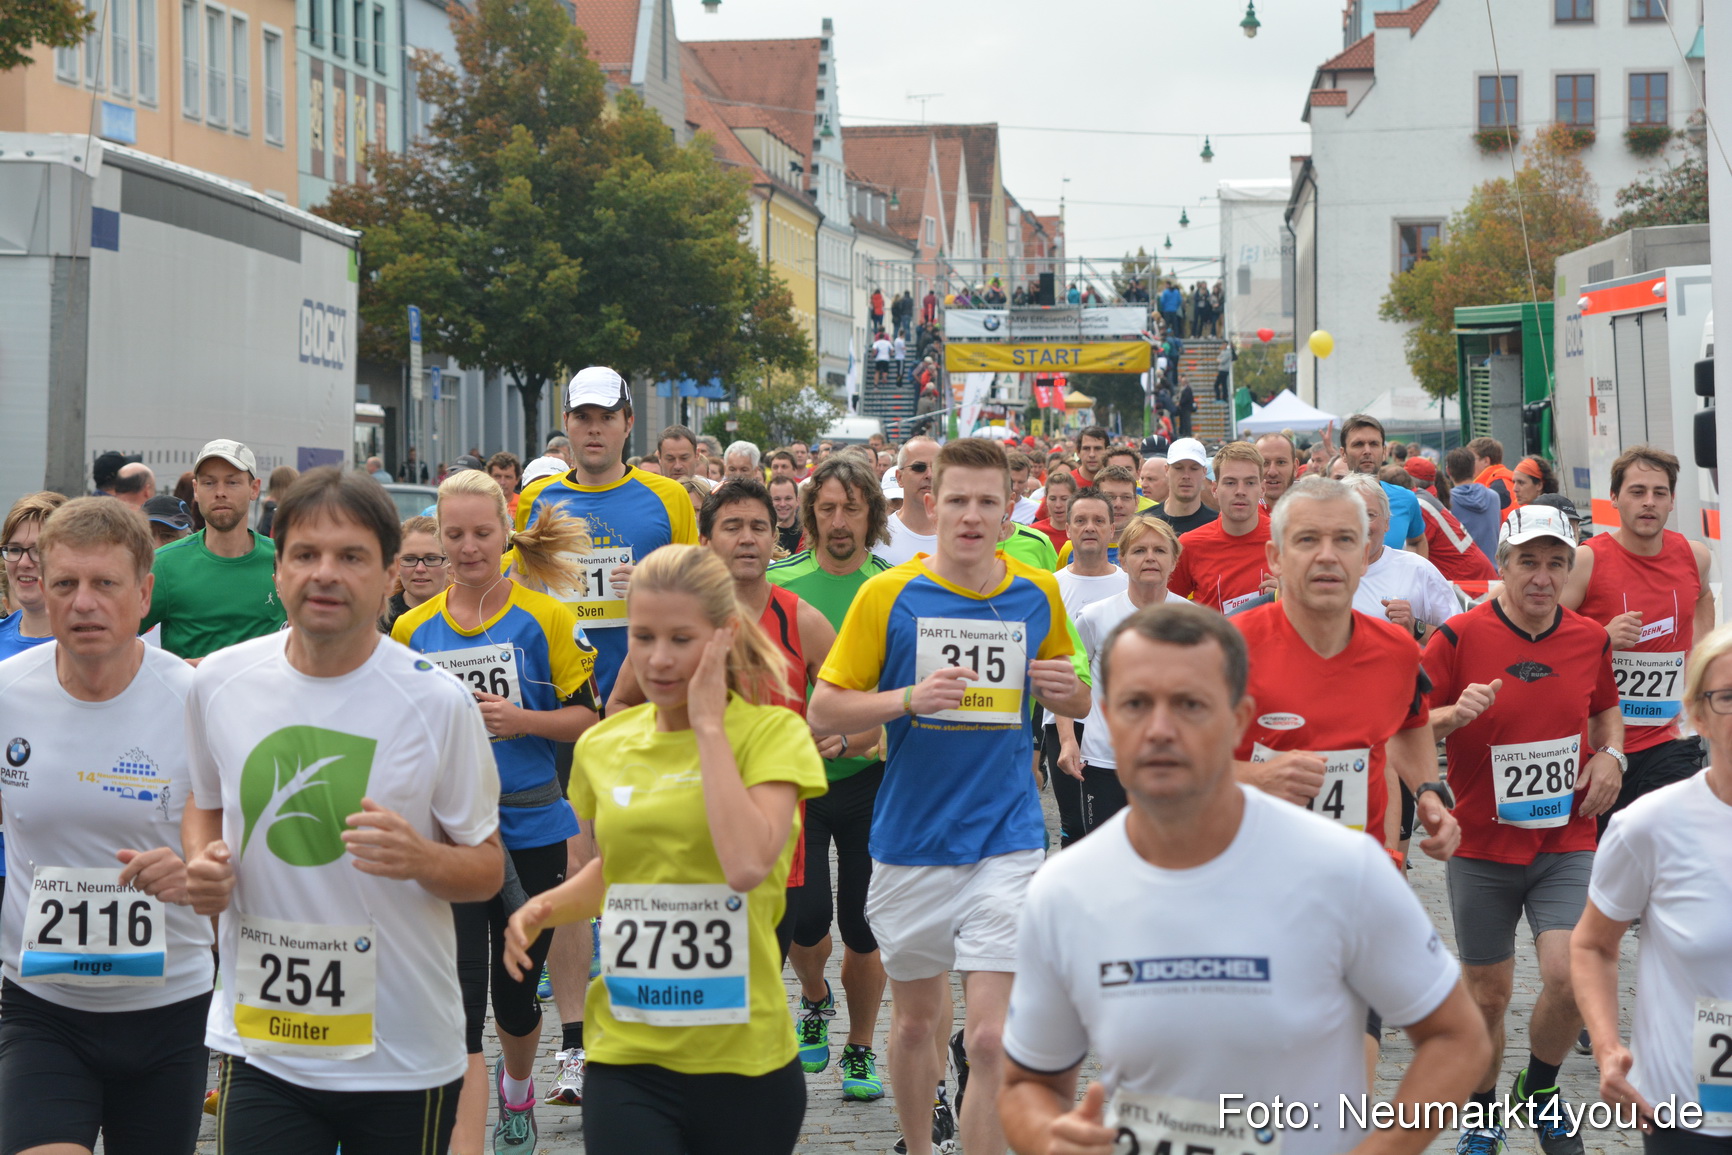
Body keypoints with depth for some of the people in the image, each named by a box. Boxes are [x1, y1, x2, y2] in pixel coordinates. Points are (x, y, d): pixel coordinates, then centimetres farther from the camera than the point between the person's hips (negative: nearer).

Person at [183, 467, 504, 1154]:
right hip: (259, 1041, 2)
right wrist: (203, 864, -3)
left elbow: (488, 869, -2)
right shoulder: (218, 682, 0)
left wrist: (422, 859, -23)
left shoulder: (437, 701, -9)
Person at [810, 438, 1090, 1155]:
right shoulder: (889, 595, -5)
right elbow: (822, 711, -4)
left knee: (991, 1038, -10)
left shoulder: (1038, 595, 2)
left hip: (1006, 840, 0)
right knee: (915, 1020, 15)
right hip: (910, 844, 0)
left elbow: (1076, 705, 17)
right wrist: (910, 698, -20)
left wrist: (1066, 688, -7)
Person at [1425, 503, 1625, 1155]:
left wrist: (1610, 754, 3)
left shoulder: (1589, 638, 2)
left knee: (1570, 976, -14)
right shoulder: (1459, 636, -9)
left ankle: (1539, 1089, 15)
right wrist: (1452, 715, -26)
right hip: (1483, 847, -1)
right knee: (1487, 995, 7)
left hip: (1567, 843, 2)